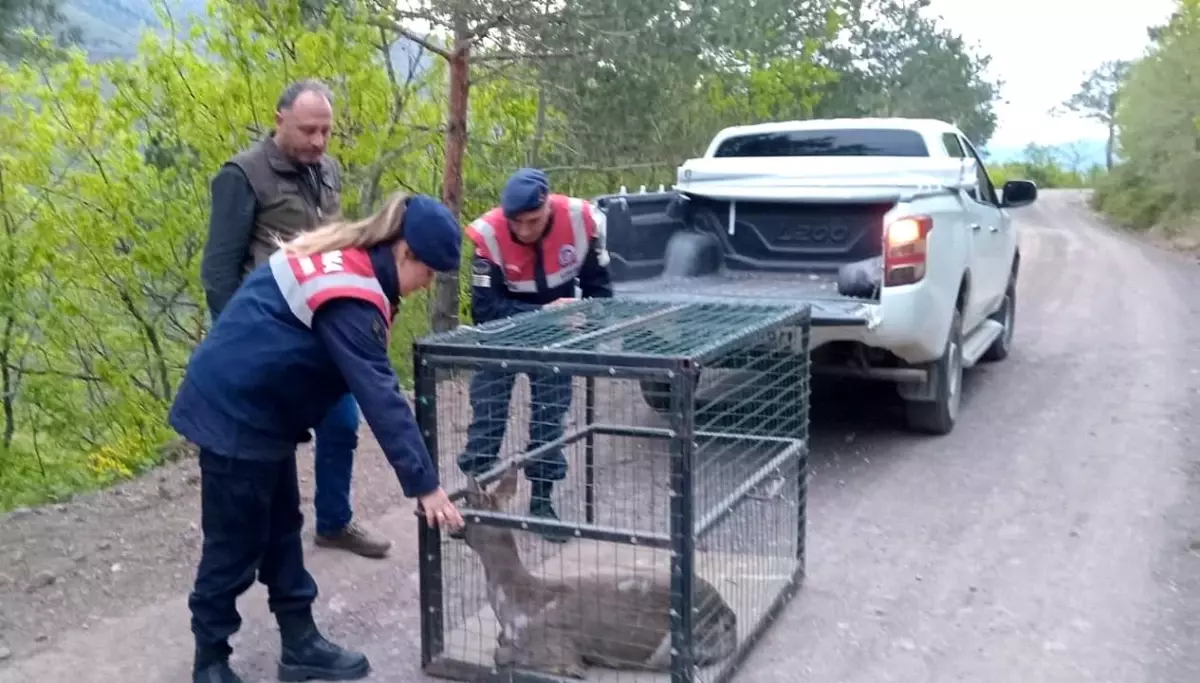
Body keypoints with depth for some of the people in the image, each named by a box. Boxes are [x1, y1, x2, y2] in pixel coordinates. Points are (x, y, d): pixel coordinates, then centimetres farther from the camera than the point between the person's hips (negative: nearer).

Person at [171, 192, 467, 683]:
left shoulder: (344, 258, 3)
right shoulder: (349, 297, -27)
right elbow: (380, 397, -29)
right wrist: (424, 484, -26)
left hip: (257, 408, 10)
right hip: (235, 412, -10)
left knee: (281, 530, 15)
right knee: (236, 546, 3)